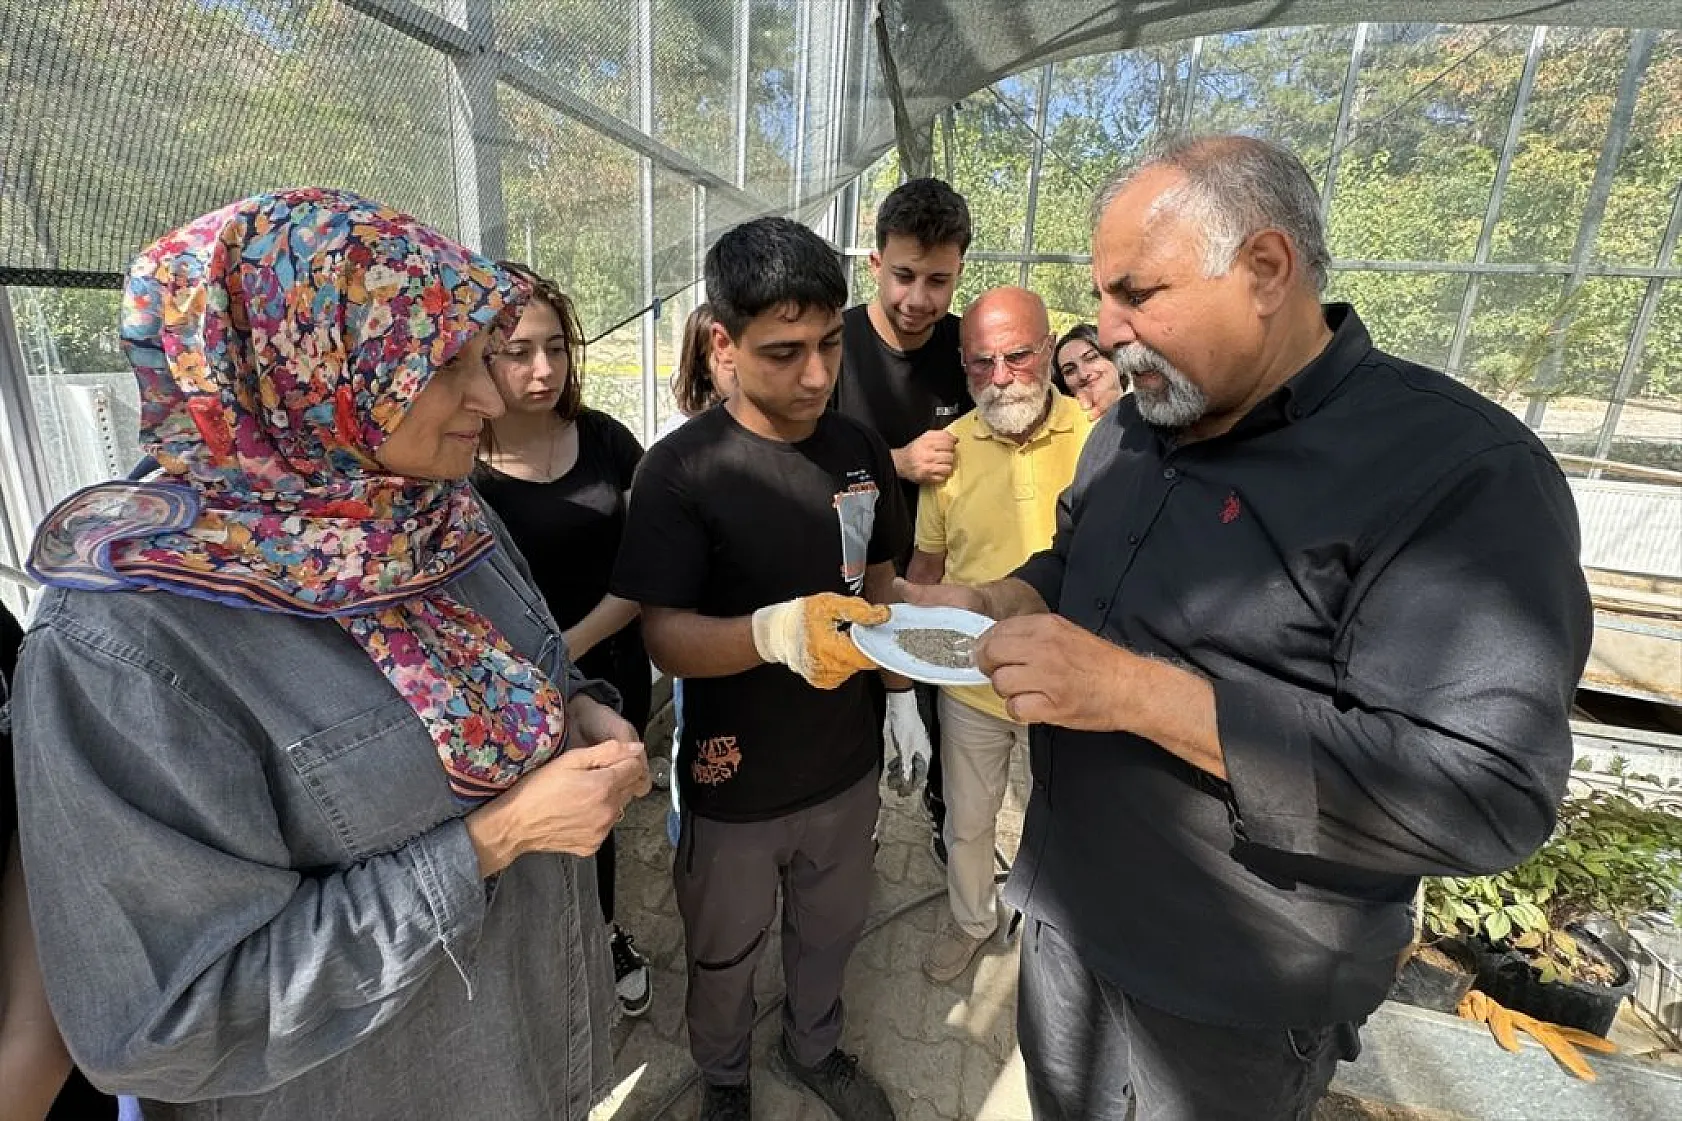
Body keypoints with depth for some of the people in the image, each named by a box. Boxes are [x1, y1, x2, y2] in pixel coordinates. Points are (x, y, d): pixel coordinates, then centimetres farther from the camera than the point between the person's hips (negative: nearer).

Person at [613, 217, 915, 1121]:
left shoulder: (860, 449, -4)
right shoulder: (682, 469, -20)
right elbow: (665, 637, -23)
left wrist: (900, 692, -1)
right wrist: (774, 630, -40)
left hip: (848, 763, 4)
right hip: (735, 782, -4)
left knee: (830, 930, 27)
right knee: (724, 955, 23)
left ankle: (812, 1049, 58)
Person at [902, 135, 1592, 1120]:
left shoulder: (1464, 471, -23)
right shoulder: (1127, 430, 1)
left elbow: (1491, 792, -28)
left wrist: (1138, 692, -35)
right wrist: (987, 604, -8)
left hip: (1240, 991, -6)